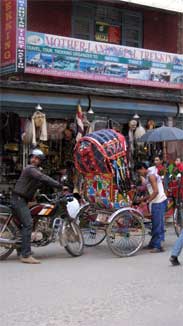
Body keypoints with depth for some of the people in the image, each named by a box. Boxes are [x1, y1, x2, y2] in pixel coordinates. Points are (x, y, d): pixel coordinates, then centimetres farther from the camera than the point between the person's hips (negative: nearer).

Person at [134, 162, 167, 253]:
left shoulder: (151, 175, -13)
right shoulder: (149, 175, 17)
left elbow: (156, 191, -20)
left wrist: (147, 201, -17)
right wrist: (144, 198, 13)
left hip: (159, 202, -10)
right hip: (156, 202, 10)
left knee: (158, 224, -8)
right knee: (155, 224, 15)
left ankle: (158, 246, -6)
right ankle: (153, 244, 22)